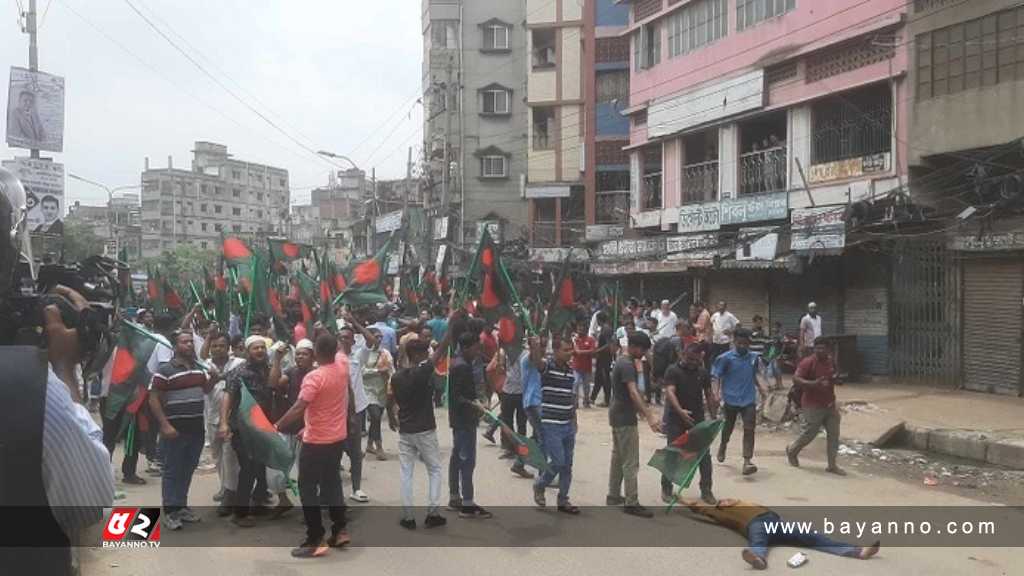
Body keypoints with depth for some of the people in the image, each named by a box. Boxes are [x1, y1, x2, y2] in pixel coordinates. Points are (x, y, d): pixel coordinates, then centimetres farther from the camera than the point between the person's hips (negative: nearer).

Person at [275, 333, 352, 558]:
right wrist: (328, 337, 26)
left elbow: (298, 408, -27)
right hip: (338, 438, 7)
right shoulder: (342, 369, -1)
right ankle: (340, 531, 23)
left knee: (308, 488, 2)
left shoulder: (314, 377, -21)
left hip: (317, 442, -7)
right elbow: (337, 352, 22)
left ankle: (315, 540, 2)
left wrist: (277, 427, -21)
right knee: (332, 483, 19)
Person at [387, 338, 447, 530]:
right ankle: (432, 513, 8)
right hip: (425, 431, -4)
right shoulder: (423, 372, -15)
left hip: (405, 431, 4)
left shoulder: (397, 377, 2)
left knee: (406, 473, 8)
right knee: (434, 470, 11)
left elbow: (390, 401, 12)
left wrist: (391, 418, 30)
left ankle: (408, 517, 8)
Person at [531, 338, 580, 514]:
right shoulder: (547, 366, -10)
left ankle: (563, 501, 22)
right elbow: (535, 362, -34)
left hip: (568, 426, 7)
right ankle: (539, 484, 19)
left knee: (567, 465, 10)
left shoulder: (571, 371, 10)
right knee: (558, 462, -8)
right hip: (551, 425, -6)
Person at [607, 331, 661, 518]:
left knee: (618, 456, 16)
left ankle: (614, 495, 24)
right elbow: (633, 393, -32)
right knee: (631, 462, -5)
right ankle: (631, 503, -1)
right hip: (625, 418, -10)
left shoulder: (622, 361, 11)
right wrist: (649, 417, -40)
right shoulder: (627, 365, -21)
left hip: (617, 415, 10)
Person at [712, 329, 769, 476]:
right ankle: (723, 445, 48)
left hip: (749, 399, 2)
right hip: (731, 399, -2)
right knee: (728, 427, 17)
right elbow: (717, 376, -8)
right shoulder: (726, 358, -9)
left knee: (749, 429, -10)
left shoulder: (753, 358, 5)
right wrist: (717, 392, -21)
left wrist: (760, 386, 5)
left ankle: (747, 462, -11)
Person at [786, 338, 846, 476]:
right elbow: (796, 379, -22)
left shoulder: (830, 361, 8)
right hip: (813, 406, -7)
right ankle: (792, 450, 29)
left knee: (833, 434, 4)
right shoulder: (808, 362, -15)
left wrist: (836, 379, 3)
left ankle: (832, 465, 12)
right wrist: (813, 383, -33)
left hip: (830, 405, 7)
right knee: (809, 434, 3)